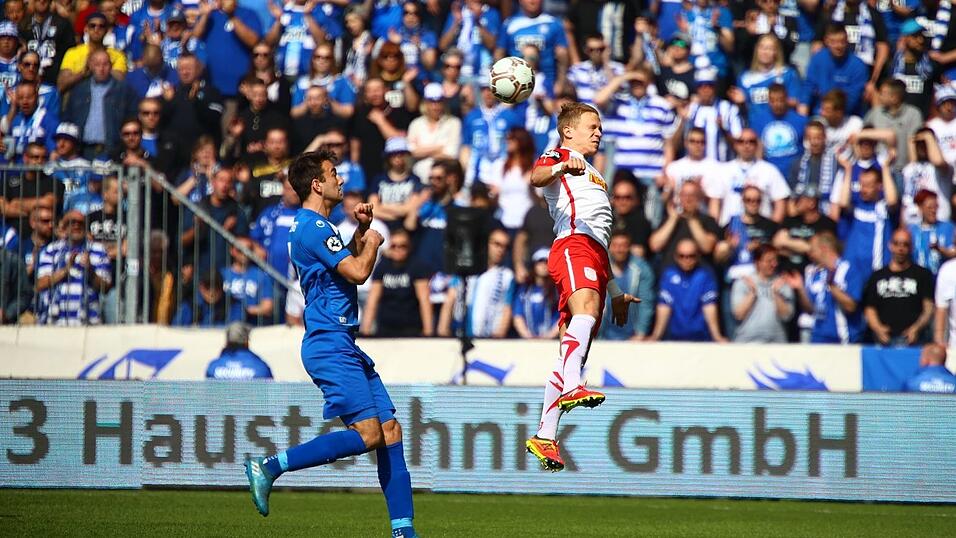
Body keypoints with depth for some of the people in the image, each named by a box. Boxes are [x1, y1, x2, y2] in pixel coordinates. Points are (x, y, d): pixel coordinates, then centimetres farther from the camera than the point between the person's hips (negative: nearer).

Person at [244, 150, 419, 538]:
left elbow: (347, 261, 35)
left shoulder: (313, 226, 19)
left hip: (343, 345, 11)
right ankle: (269, 468, -14)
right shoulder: (314, 228, -14)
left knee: (390, 430, 5)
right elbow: (358, 272, -19)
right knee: (367, 433, -18)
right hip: (330, 344, -11)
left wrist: (361, 230, 19)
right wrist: (372, 241, 0)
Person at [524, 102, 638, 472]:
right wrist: (562, 167, -38)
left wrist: (614, 289, 36)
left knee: (573, 349, 2)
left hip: (594, 255, 8)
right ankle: (571, 387, -55)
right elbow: (537, 177, -15)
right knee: (586, 309, -35)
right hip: (572, 245, -8)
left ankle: (545, 436, 0)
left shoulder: (594, 177, 36)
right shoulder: (558, 157, 10)